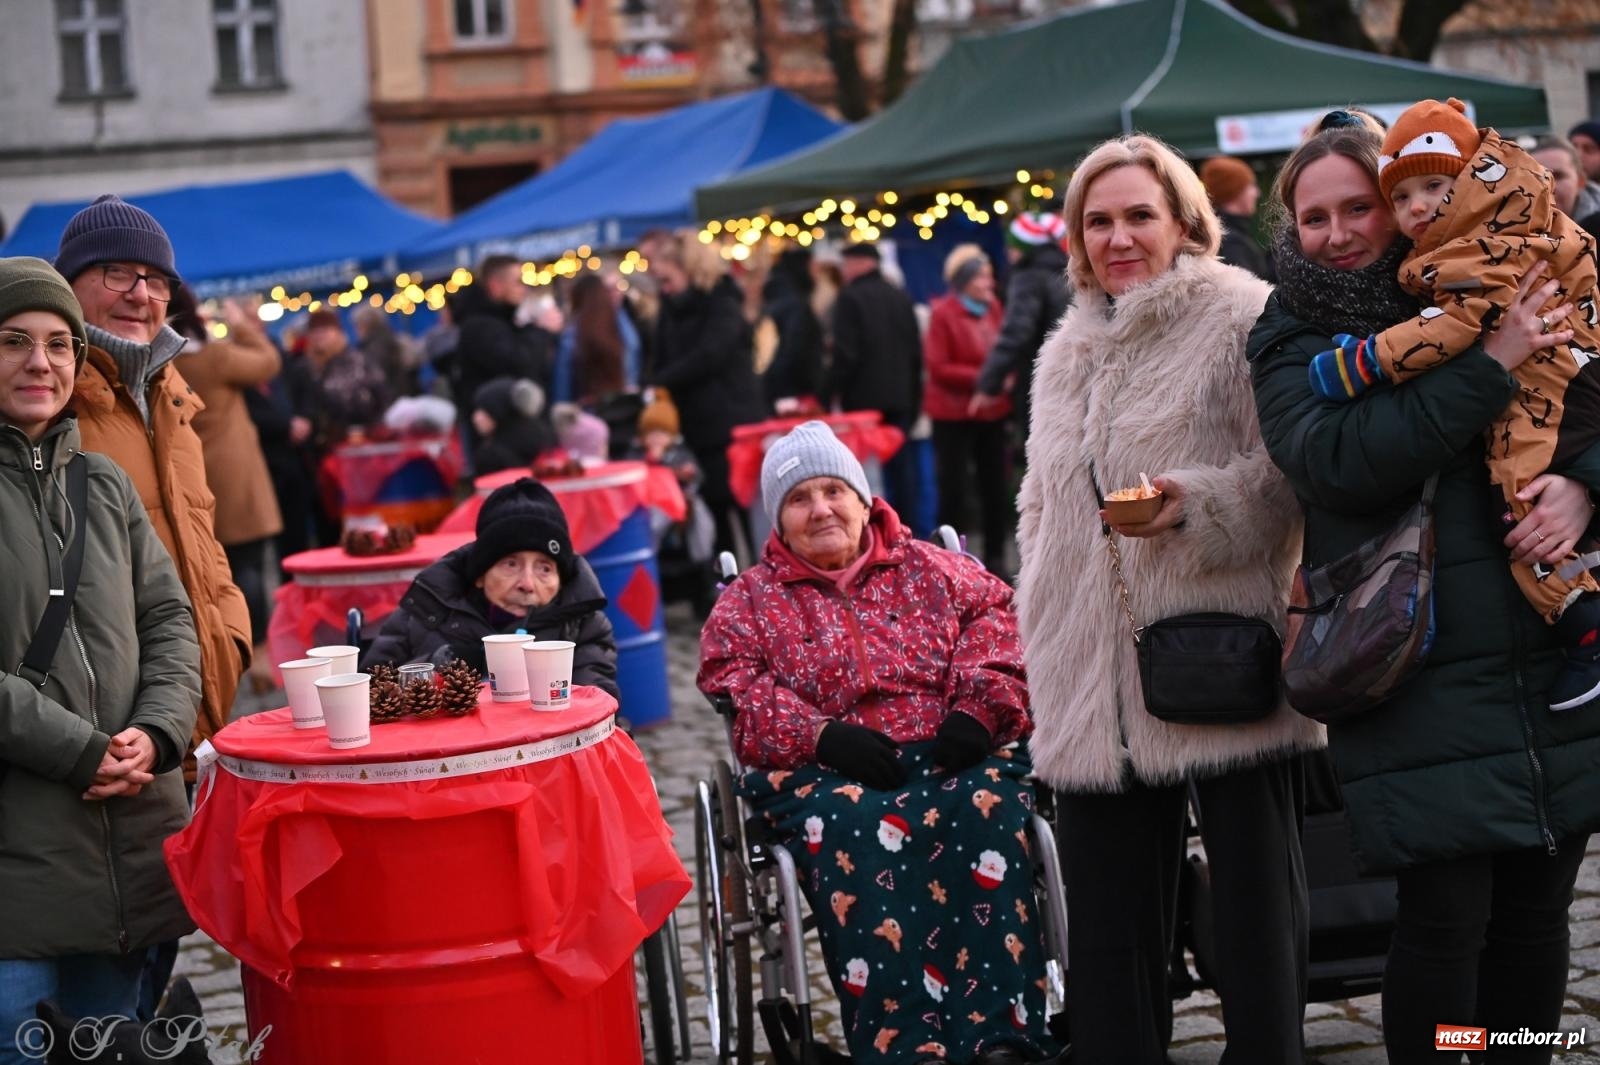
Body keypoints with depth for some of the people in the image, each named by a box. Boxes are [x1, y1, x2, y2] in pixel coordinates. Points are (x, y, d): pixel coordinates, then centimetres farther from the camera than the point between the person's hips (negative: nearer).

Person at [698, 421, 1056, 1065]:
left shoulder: (930, 571, 24)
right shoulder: (749, 601, 21)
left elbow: (993, 615, 12)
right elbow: (736, 686, 6)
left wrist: (977, 709, -8)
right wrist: (820, 735, -12)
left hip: (951, 755, 1)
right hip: (827, 772, -1)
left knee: (984, 806, -35)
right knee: (858, 829, -38)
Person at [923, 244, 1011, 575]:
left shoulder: (993, 307, 6)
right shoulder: (943, 313, -11)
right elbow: (938, 367, -15)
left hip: (991, 412, 6)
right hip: (954, 414, -6)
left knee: (997, 486, 7)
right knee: (954, 489, -3)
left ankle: (995, 558, 18)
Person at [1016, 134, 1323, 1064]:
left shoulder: (1243, 318, -2)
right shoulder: (1070, 353, 21)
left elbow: (1287, 472, -9)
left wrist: (1197, 504, -24)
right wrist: (1047, 621, 20)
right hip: (1099, 683, 6)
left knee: (1253, 888, 2)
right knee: (1112, 908, 9)